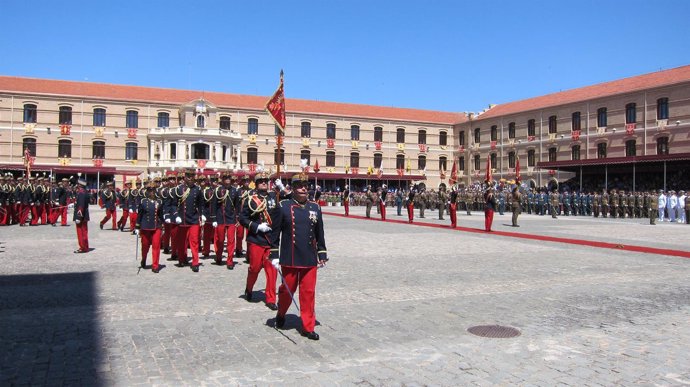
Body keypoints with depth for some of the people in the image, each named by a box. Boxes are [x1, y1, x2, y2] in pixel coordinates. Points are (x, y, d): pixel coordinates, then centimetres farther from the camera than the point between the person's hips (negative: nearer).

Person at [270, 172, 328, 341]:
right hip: (289, 259, -2)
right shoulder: (283, 206, -4)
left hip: (309, 260, 3)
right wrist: (274, 255, -4)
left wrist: (322, 255, 10)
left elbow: (319, 234, 11)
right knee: (287, 290, 11)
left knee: (308, 293, 5)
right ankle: (281, 314, 40)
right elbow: (275, 232, -2)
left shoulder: (315, 208, 6)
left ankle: (308, 327, 16)